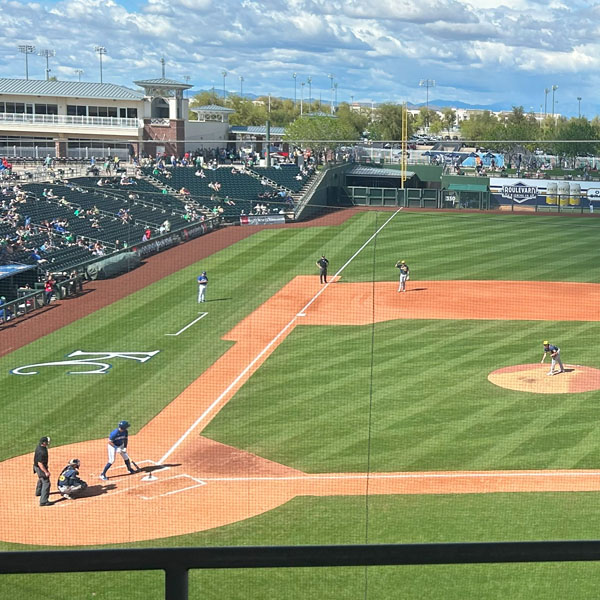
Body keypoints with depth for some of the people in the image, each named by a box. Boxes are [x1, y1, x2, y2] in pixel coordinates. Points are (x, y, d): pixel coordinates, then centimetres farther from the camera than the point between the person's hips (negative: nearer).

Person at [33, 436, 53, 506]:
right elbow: (40, 463, -33)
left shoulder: (40, 446, -4)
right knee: (46, 483, -8)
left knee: (41, 479, 34)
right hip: (41, 468, -11)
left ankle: (38, 492, 59)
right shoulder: (41, 452, -35)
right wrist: (46, 472, -29)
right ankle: (43, 501, -8)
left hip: (37, 466, 11)